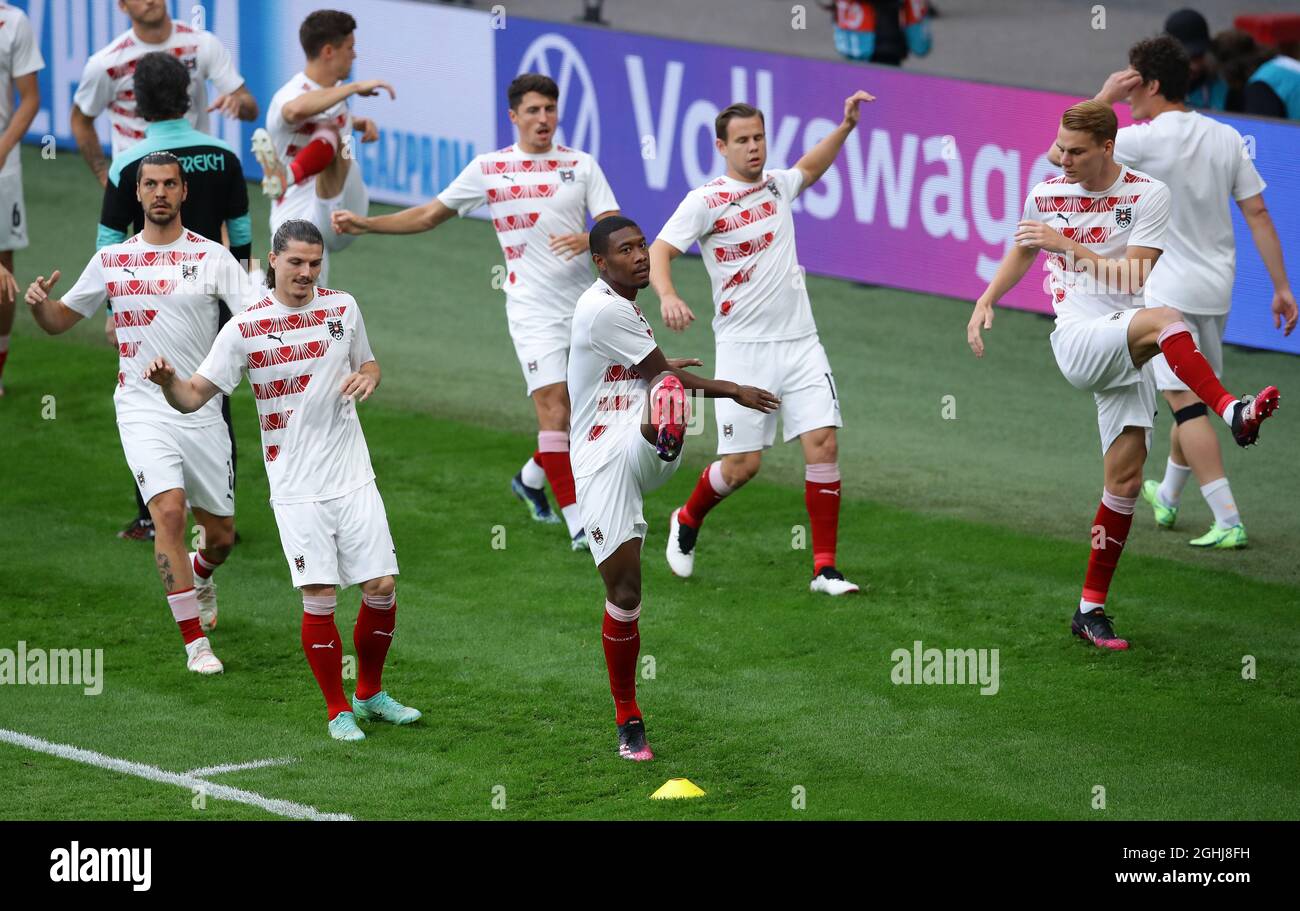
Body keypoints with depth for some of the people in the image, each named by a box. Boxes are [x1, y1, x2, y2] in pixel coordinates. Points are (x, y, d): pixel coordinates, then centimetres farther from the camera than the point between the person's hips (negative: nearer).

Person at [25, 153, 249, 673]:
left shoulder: (212, 258, 0)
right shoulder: (111, 260, 6)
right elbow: (59, 321, 14)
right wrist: (39, 303, -9)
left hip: (202, 413, 1)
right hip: (143, 411, -1)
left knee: (221, 535, 9)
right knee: (169, 512, -21)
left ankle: (199, 575, 48)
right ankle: (196, 643, -14)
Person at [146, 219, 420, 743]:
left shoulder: (343, 307, 5)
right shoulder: (245, 328, -6)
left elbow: (367, 363, 21)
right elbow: (194, 395, -6)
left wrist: (367, 377, -3)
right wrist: (167, 381, -28)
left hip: (353, 479, 3)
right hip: (297, 489, -3)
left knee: (382, 588, 1)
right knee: (319, 600, -7)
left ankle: (370, 695, 23)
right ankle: (338, 711, 9)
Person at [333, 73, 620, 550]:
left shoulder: (581, 165, 4)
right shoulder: (488, 169, 4)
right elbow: (429, 215, 12)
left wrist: (589, 241, -24)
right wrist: (365, 223, 5)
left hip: (585, 303, 3)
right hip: (533, 309, -2)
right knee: (554, 407, -14)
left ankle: (531, 478, 37)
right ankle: (577, 523, -11)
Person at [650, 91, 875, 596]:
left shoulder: (777, 185, 11)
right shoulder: (704, 201, -6)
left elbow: (810, 167, 35)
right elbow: (658, 251, -13)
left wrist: (846, 126, 23)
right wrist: (667, 296, -32)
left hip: (800, 342, 4)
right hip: (743, 348, -4)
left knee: (823, 445, -9)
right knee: (742, 464, -4)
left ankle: (825, 569, -4)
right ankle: (687, 521, 28)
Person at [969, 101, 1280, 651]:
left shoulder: (1147, 194, -1)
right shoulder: (1046, 194, 6)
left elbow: (1131, 278, -10)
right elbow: (1021, 251, 26)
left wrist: (1067, 246, -15)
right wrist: (985, 303, 16)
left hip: (1126, 351, 1)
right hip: (1077, 341, -1)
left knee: (1125, 481, -2)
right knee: (1164, 319, -33)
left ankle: (1091, 609, 6)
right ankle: (1232, 414, -50)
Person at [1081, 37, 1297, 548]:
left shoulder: (1145, 140, -15)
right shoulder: (1226, 138, 2)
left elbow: (1061, 154, -7)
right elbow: (1257, 213, 2)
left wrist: (1104, 99, -1)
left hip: (1168, 291, -7)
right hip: (1215, 290, 7)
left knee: (1186, 403, -7)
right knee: (1192, 396, 20)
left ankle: (1228, 522, -15)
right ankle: (1167, 499, 38)